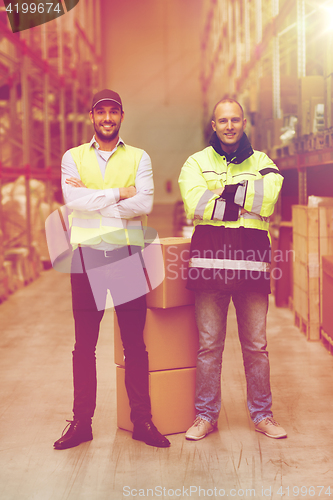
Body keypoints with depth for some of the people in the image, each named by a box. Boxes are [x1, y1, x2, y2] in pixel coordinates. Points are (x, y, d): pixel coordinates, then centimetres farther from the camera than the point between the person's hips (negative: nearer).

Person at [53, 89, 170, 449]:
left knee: (134, 343, 4)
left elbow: (144, 204, -9)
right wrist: (119, 194, -10)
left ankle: (142, 420, 14)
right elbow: (73, 200, -9)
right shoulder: (73, 157, 9)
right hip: (87, 255, 0)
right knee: (84, 344, 5)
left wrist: (93, 199, -10)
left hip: (127, 254, 0)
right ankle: (81, 422, 14)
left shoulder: (139, 158, 9)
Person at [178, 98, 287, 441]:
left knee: (256, 345, 7)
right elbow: (194, 204, -10)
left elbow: (268, 197, -9)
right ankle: (205, 415, 17)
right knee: (208, 345, 5)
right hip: (209, 264, -1)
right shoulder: (196, 162, 9)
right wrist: (245, 204, -8)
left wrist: (224, 189, -10)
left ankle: (262, 414, 21)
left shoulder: (261, 162, 12)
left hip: (252, 264, 1)